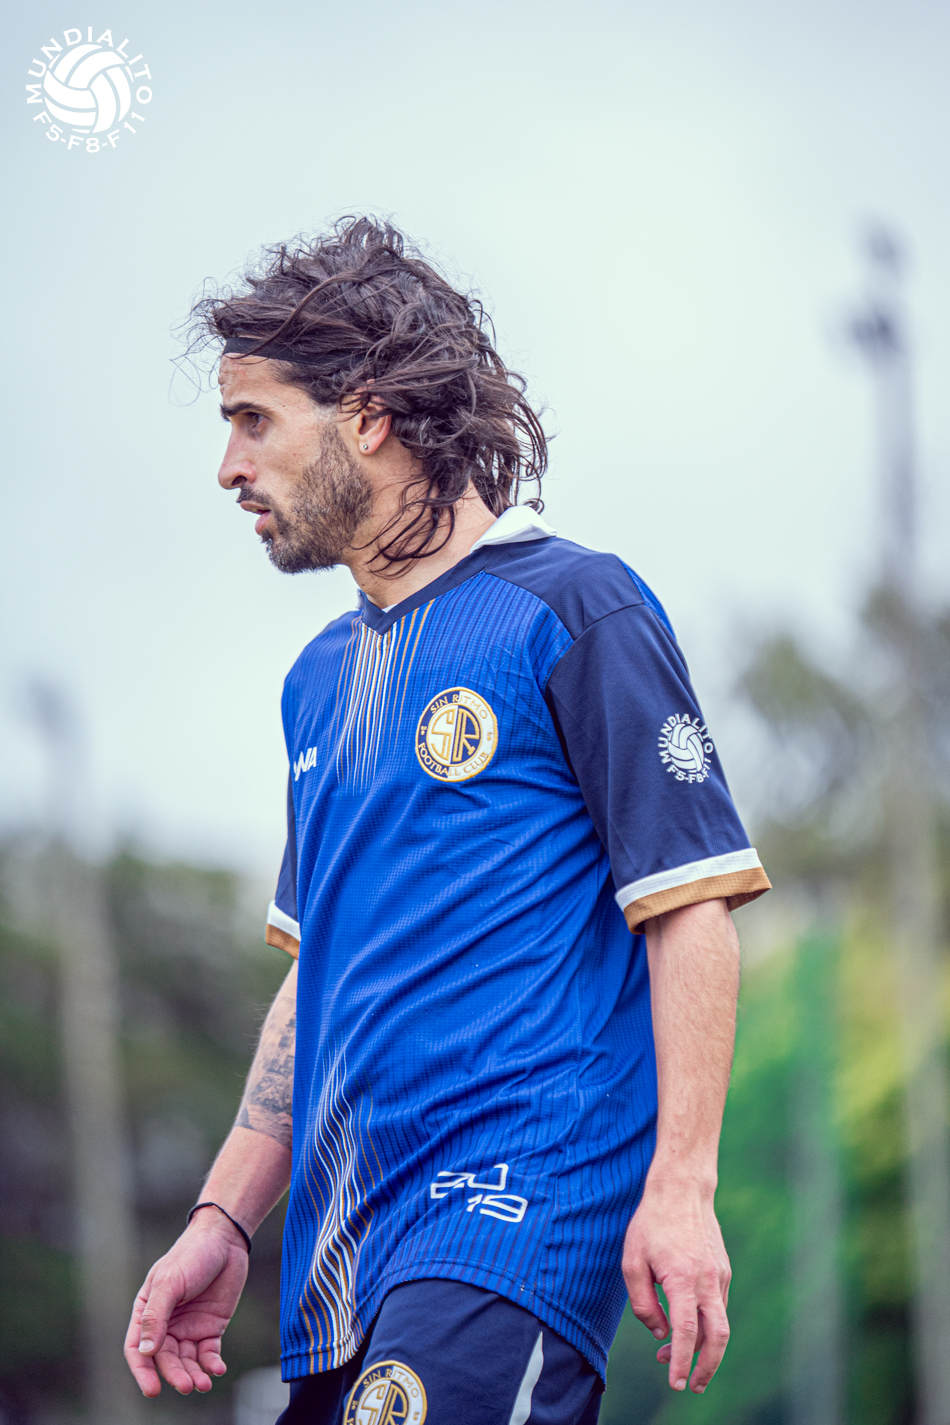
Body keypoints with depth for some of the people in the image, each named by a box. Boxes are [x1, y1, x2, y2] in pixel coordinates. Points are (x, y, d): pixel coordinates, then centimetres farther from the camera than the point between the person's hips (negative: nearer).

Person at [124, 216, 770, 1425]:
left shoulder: (574, 611, -3)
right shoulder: (322, 677, 20)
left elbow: (690, 907, -8)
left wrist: (679, 1186, -17)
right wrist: (224, 1221, 16)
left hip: (523, 1204, -8)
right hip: (347, 1257, 8)